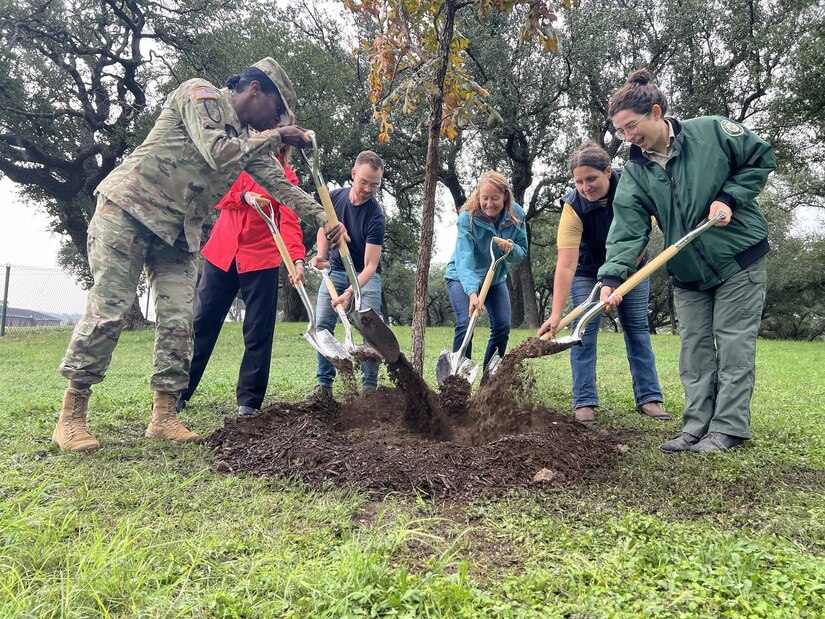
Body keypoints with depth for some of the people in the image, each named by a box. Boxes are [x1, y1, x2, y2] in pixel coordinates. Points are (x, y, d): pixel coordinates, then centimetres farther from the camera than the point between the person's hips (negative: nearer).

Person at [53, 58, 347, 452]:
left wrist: (323, 219, 2)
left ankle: (164, 416, 5)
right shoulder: (200, 95, -7)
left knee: (178, 321, -3)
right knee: (108, 311, -9)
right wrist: (275, 137, -11)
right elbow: (219, 154, -22)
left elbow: (280, 185, 11)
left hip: (178, 231, 7)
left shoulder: (250, 138, 13)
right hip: (127, 210, -7)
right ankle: (70, 418, 0)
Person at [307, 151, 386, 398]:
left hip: (365, 275, -4)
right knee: (322, 325, -6)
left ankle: (369, 386, -5)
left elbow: (370, 265, -28)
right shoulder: (334, 197, -11)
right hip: (336, 269, 4)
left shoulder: (375, 216, -25)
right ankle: (324, 384, 1)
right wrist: (321, 254, -12)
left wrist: (350, 292, -43)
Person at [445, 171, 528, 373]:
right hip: (463, 277, -4)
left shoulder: (516, 215, -16)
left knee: (502, 326, -3)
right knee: (465, 324, -21)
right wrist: (472, 292, -52)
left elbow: (522, 253, -9)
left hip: (496, 278, 4)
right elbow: (464, 259, -37)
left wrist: (511, 249, -34)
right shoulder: (467, 217, -28)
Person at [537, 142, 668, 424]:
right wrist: (556, 313, -44)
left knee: (637, 327, 3)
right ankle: (584, 403, -4)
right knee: (584, 331, -9)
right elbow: (565, 265, -37)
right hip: (588, 272, -2)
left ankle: (649, 398, 9)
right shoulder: (573, 208, -31)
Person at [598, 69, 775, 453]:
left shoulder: (712, 130, -13)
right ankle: (698, 427, 14)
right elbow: (627, 228, -16)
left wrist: (728, 197, -15)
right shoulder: (635, 171, -6)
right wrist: (612, 276, -30)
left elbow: (761, 158, -1)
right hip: (687, 270, 4)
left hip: (739, 255, -4)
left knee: (733, 341, -1)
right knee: (695, 347, 6)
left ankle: (728, 429, 6)